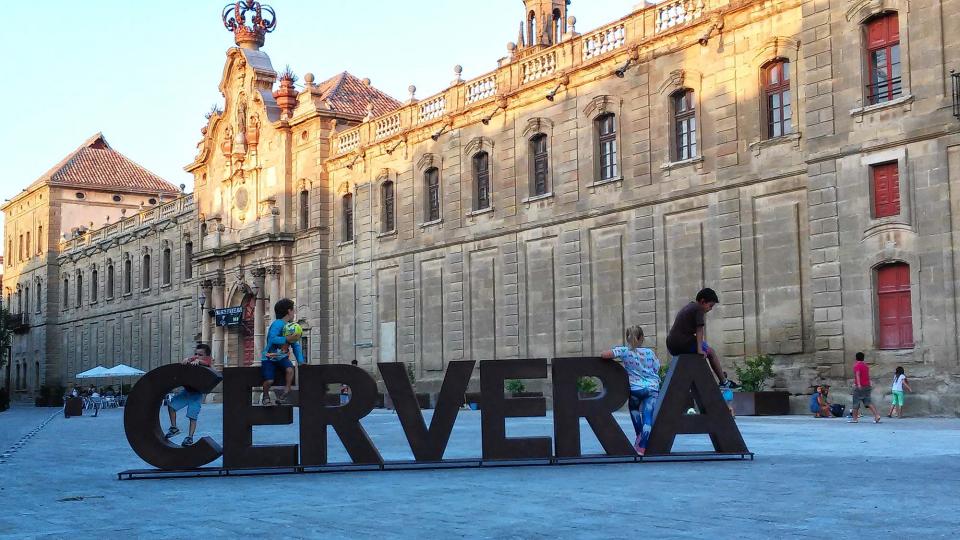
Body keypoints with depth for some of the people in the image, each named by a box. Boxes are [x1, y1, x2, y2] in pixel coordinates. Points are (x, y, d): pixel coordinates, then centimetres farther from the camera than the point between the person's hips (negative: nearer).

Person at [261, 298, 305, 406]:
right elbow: (272, 339, -30)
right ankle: (266, 396, 16)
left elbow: (296, 346, 9)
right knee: (269, 380, -16)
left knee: (289, 369, -26)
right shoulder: (278, 324, -15)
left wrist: (301, 361, -2)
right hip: (269, 357, -5)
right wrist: (287, 339, -39)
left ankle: (286, 392, -13)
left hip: (282, 357, 5)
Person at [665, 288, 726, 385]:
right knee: (710, 352, 8)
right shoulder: (699, 309, -3)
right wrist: (700, 349, -15)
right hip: (683, 343, -8)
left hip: (671, 345, 8)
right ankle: (723, 382, 10)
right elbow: (699, 330, -10)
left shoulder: (687, 307, 23)